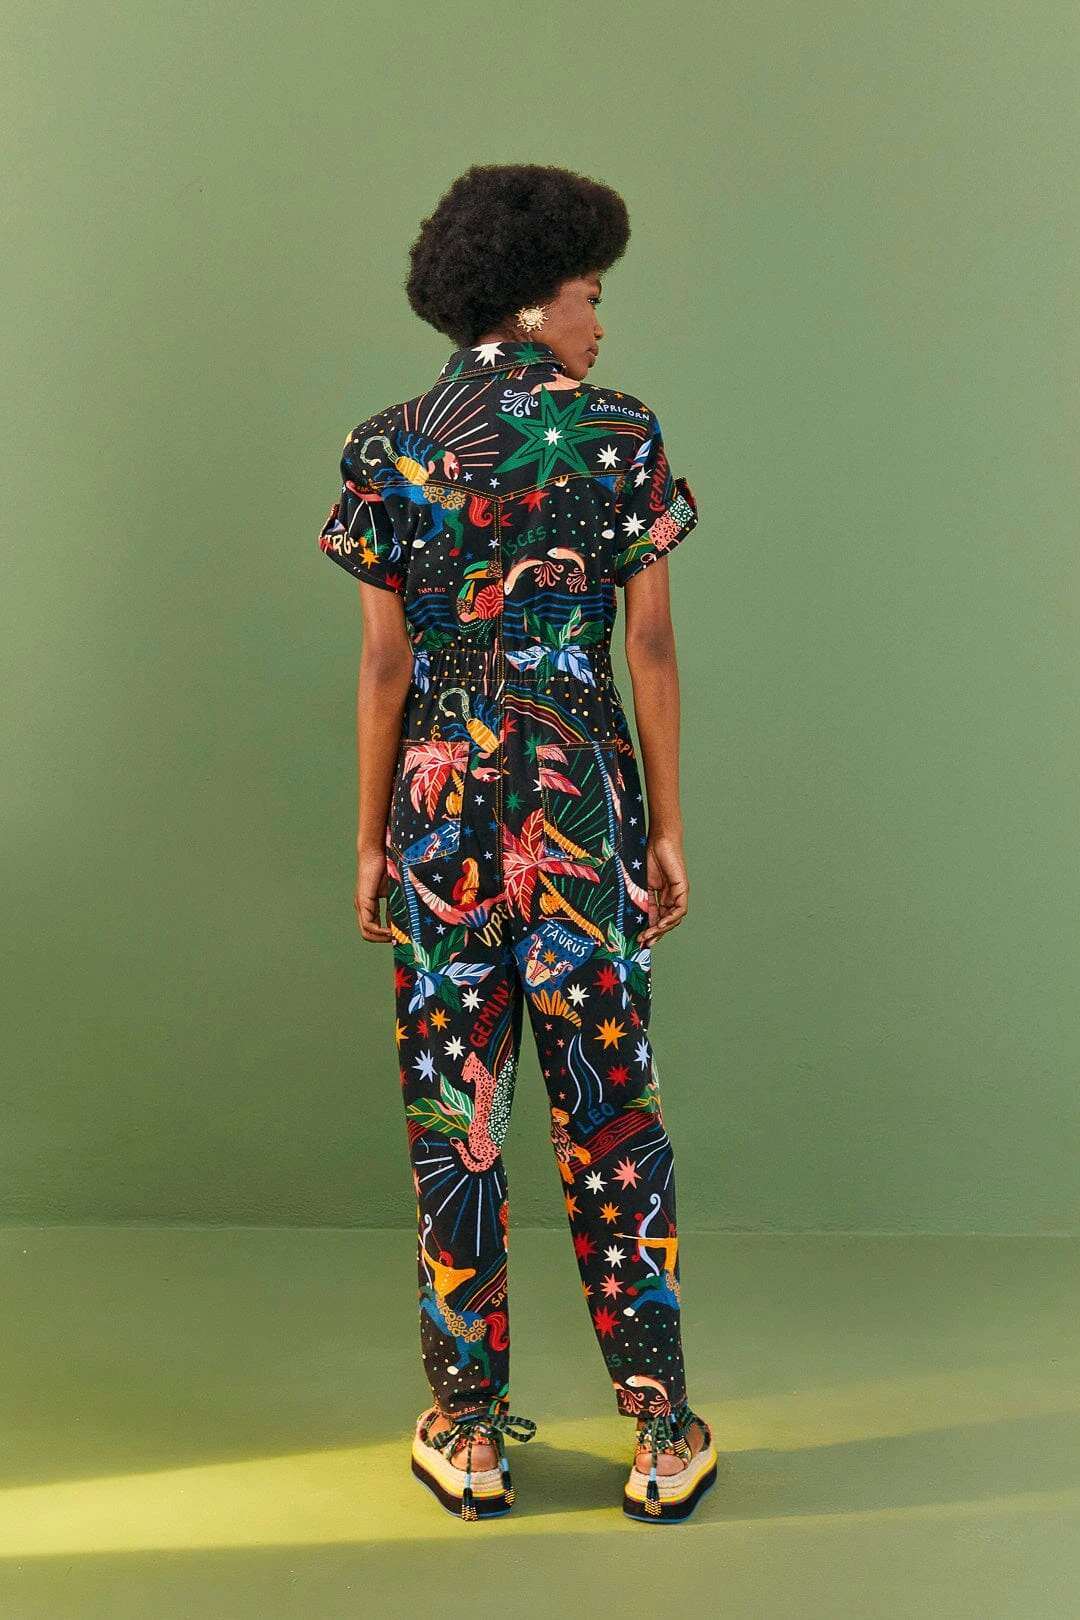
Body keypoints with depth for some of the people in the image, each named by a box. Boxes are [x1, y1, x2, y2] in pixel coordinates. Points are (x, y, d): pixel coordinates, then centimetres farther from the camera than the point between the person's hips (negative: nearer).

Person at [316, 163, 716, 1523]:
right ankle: (662, 1435, 15)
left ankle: (468, 1434, 18)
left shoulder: (390, 446, 0)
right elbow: (650, 648, -3)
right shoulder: (621, 436, -3)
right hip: (584, 800, -1)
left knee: (454, 1115, 9)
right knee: (612, 1112, 8)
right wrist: (667, 825, 4)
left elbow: (385, 664, -1)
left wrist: (371, 836, 6)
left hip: (442, 804, 1)